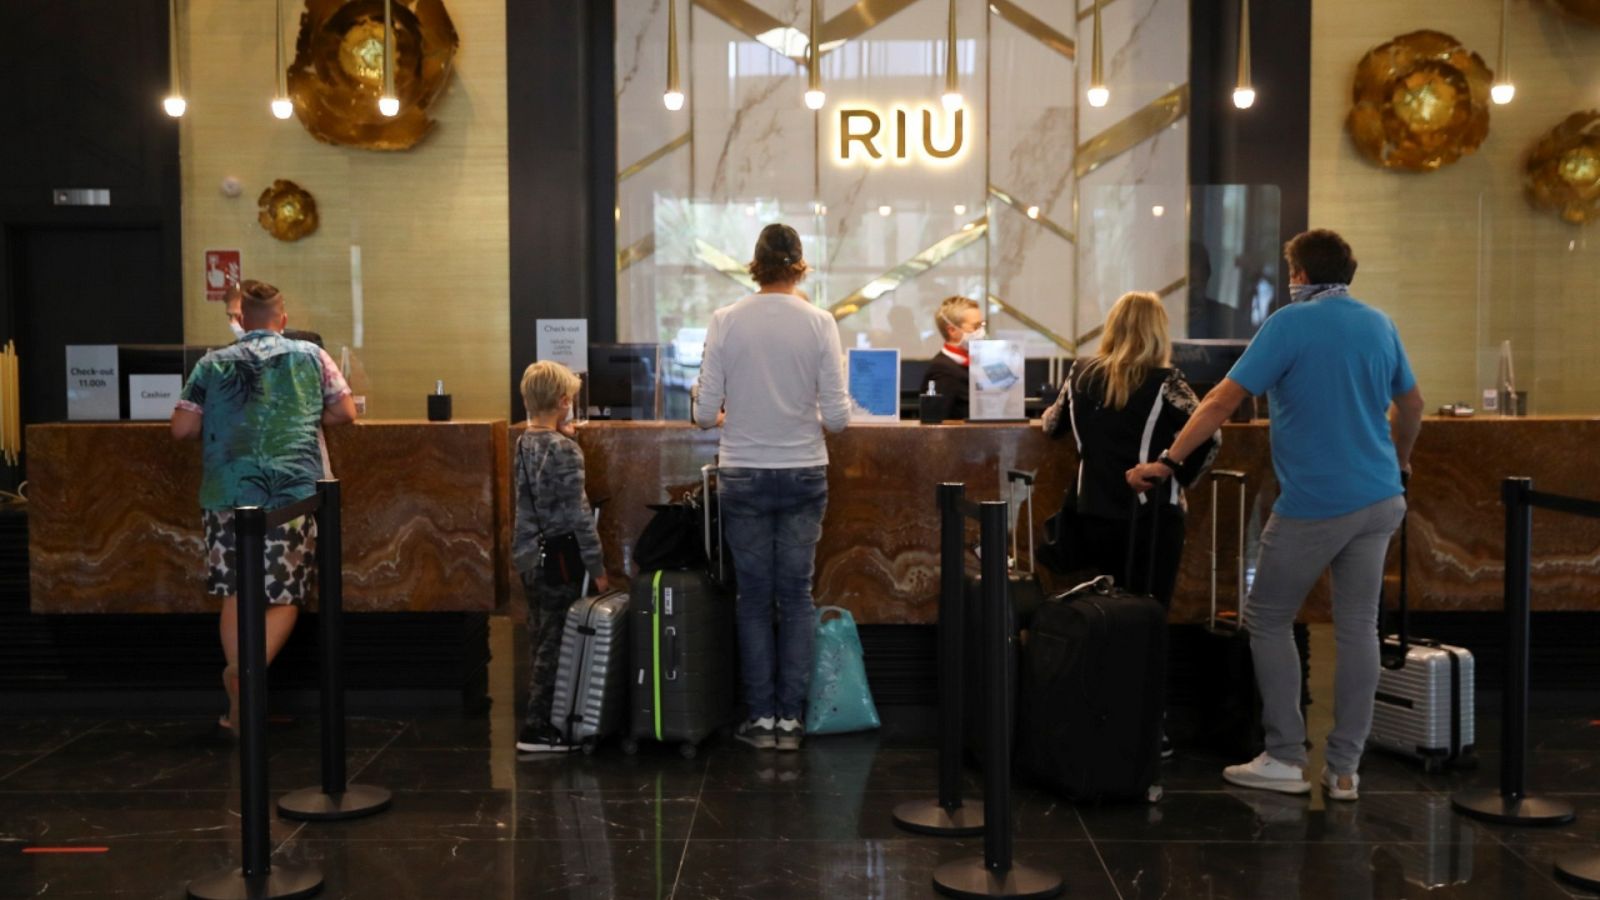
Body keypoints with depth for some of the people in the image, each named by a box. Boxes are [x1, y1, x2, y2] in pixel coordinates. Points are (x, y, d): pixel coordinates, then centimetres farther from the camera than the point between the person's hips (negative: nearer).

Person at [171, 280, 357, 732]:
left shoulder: (213, 363, 8)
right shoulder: (310, 356, 7)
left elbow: (182, 428, 5)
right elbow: (345, 412, 9)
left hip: (228, 492, 1)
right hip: (293, 491, -1)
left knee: (235, 594, 11)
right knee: (284, 598, 6)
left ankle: (241, 702, 11)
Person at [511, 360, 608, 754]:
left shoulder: (524, 443, 9)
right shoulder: (564, 449, -16)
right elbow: (578, 513, -17)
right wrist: (597, 566, -12)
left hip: (530, 555, 9)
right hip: (559, 555, -8)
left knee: (541, 640, 15)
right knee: (556, 643, -2)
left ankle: (540, 718, 24)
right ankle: (538, 729, 1)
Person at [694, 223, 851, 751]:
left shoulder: (726, 321, -5)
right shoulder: (819, 323, -6)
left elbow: (705, 413, -6)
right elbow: (837, 416, -8)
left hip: (743, 476, 0)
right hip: (803, 475, 0)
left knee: (754, 598, 11)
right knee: (796, 596, 11)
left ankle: (761, 718, 16)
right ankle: (790, 719, 14)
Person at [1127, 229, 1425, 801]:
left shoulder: (1290, 324, -9)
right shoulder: (1380, 325, 9)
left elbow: (1224, 400, -14)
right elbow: (1411, 404, 20)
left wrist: (1168, 463, -12)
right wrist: (1399, 460, 37)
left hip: (1313, 506, -6)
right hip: (1379, 500, 6)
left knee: (1268, 621, 8)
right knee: (1358, 626, 8)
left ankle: (1285, 759, 8)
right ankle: (1345, 769, 11)